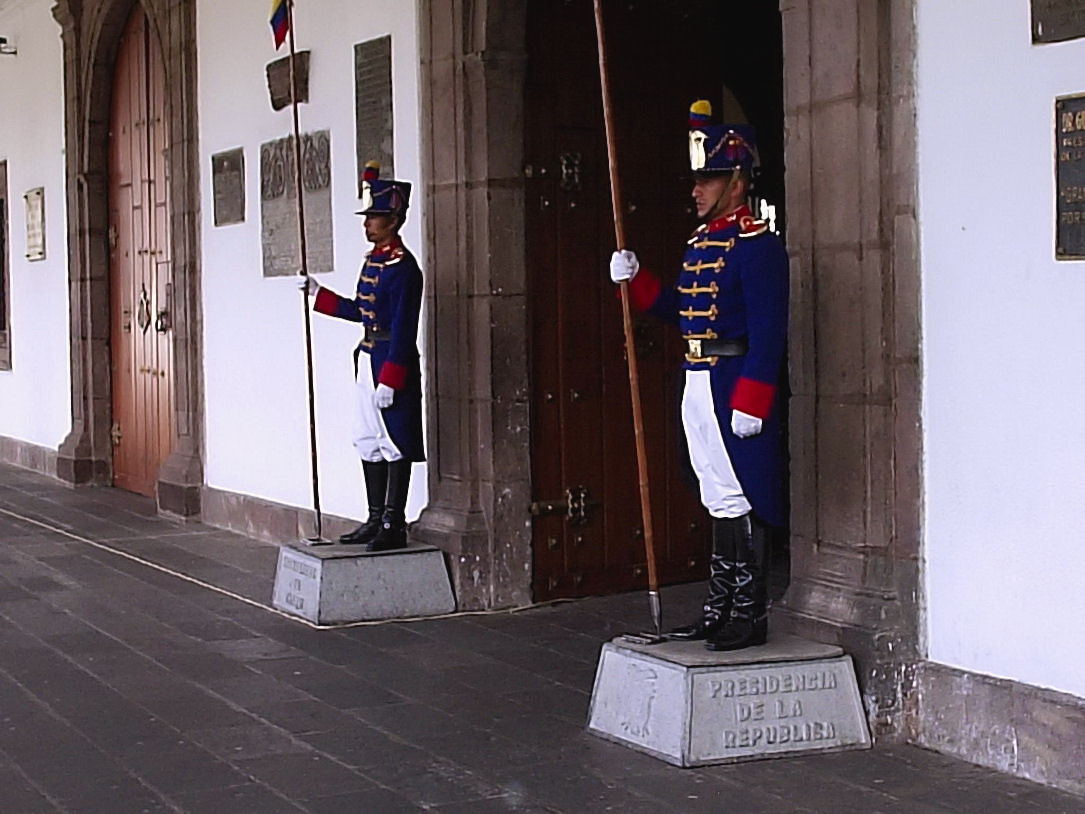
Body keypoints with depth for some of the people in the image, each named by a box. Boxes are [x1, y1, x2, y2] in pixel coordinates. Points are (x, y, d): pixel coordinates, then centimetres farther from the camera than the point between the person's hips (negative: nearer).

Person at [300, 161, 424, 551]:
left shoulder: (402, 266, -15)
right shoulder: (372, 260, 13)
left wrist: (389, 380, -21)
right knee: (369, 442, 13)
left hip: (393, 362, -10)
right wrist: (318, 293, 19)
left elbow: (403, 329, -19)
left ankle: (394, 526, 2)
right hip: (368, 359, 10)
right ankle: (376, 520, 20)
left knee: (395, 444, -3)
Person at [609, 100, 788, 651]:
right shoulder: (700, 242, 16)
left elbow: (768, 331, -18)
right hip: (697, 385, 9)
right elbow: (682, 312, 21)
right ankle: (719, 611, 21)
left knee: (739, 503, -5)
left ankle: (750, 617, 3)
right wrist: (635, 280, 8)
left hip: (734, 388, -9)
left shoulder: (757, 245, -13)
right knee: (718, 502, 14)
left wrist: (751, 402, -23)